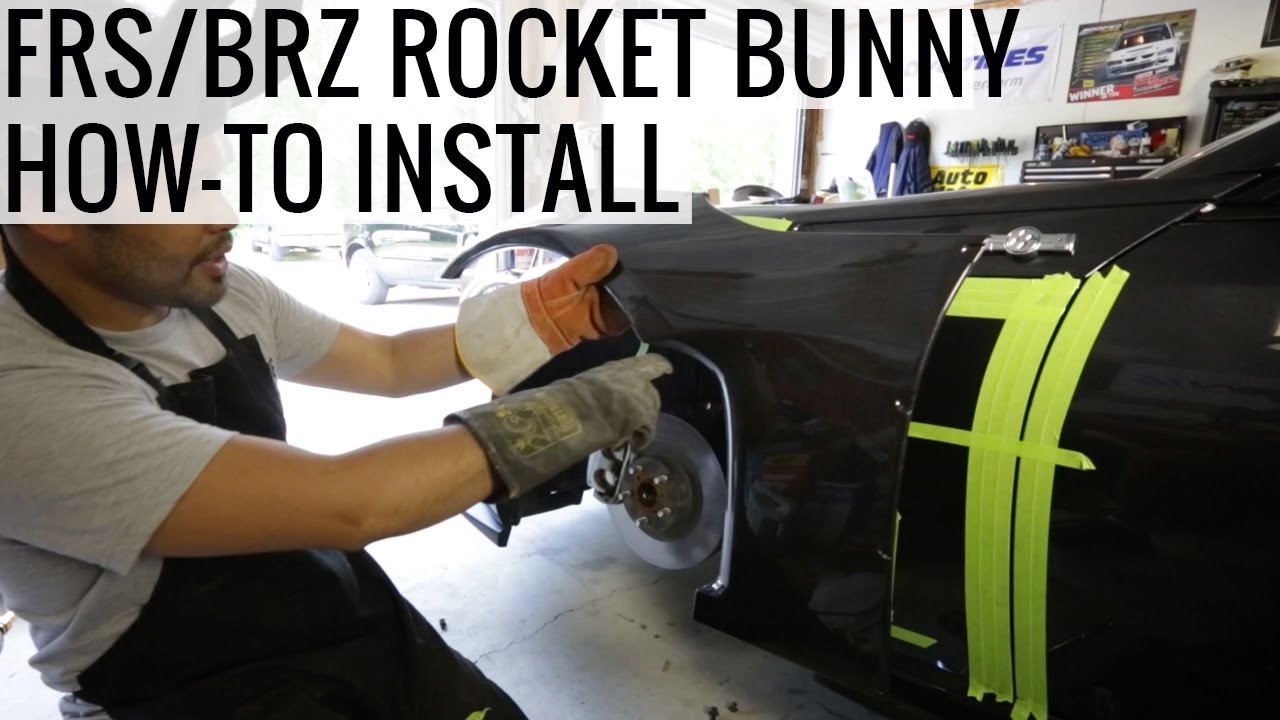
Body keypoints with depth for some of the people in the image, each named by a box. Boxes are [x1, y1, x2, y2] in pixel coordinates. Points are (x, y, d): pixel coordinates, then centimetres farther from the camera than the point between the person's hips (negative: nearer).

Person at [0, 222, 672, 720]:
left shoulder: (221, 292, -6)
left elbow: (388, 362, 5)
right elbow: (348, 506, -34)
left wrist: (546, 312, -8)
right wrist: (580, 411, -26)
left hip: (349, 613, 6)